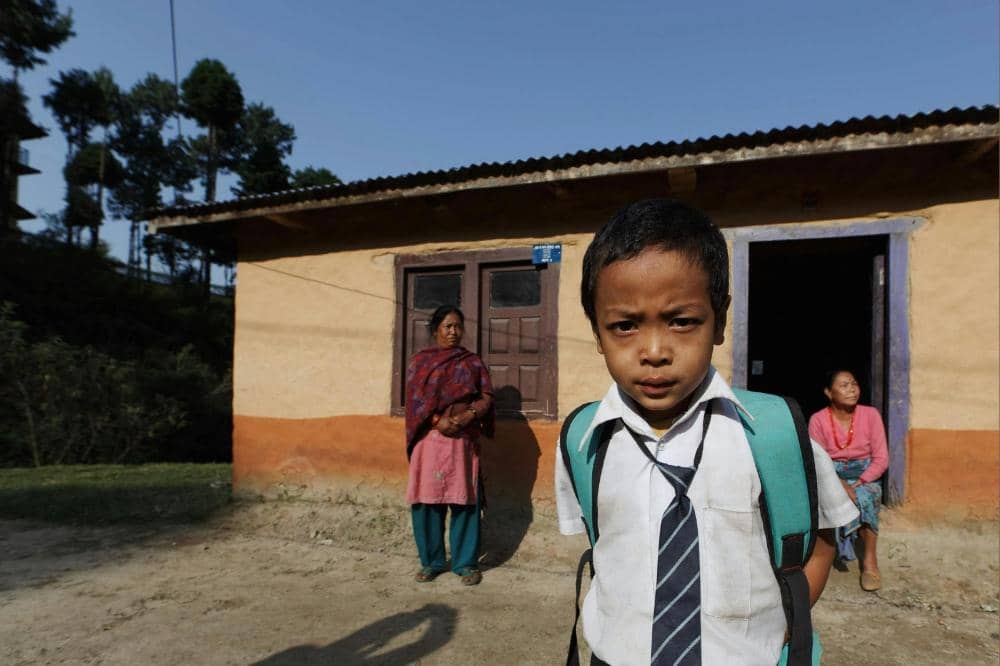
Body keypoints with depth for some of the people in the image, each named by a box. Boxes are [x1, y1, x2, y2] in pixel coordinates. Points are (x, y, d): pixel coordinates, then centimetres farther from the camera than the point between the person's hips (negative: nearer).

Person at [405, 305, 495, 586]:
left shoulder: (473, 362, 10)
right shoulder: (420, 361, 7)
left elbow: (487, 397, 5)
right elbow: (415, 400, -1)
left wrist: (470, 414, -14)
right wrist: (438, 421, -16)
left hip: (465, 440, 1)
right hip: (431, 438, 0)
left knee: (465, 501, 2)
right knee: (427, 499, 1)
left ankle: (465, 562, 13)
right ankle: (430, 561, 17)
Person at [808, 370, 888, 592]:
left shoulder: (870, 415, -3)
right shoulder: (818, 420, -6)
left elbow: (881, 459, -4)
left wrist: (858, 482, -19)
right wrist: (840, 484, -26)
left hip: (865, 477, 1)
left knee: (863, 497, -33)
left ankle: (869, 559, -20)